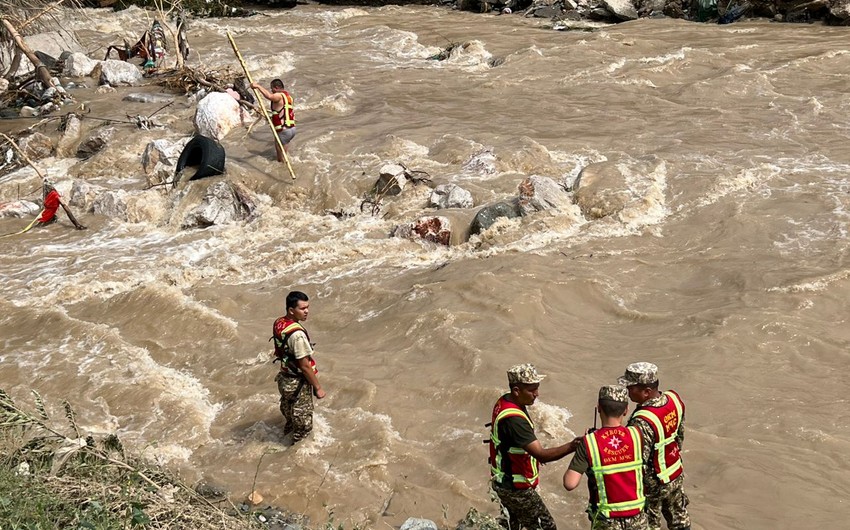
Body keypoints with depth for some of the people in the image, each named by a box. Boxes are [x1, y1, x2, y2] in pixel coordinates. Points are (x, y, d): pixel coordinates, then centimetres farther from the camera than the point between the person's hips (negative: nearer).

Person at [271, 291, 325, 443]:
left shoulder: (278, 324, -3)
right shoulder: (297, 334, -31)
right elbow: (305, 366, -26)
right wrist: (318, 388, -15)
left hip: (284, 379, 8)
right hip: (298, 384, -8)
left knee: (290, 416, 29)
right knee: (303, 424, 10)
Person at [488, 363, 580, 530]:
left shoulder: (504, 402, -1)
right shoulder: (513, 419, -33)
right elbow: (542, 455, -36)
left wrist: (534, 452, 13)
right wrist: (572, 446, -43)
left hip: (502, 480, 10)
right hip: (515, 487, -10)